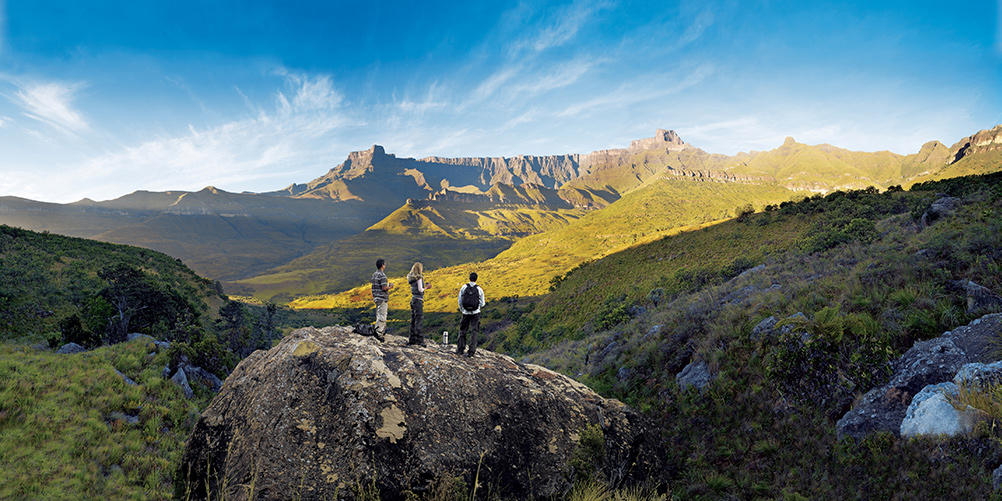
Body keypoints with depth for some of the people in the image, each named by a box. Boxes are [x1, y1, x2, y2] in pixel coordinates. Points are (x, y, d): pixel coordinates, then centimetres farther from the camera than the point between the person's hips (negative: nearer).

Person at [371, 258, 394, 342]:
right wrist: (390, 287, -3)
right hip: (382, 298, -9)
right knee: (382, 316, -6)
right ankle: (378, 333, -7)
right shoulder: (382, 275, -17)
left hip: (376, 297, 9)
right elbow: (384, 288, -21)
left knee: (379, 315, 16)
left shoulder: (374, 275, 11)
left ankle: (382, 331, 25)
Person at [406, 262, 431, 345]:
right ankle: (419, 339, -7)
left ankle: (412, 339, 16)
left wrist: (424, 286, 16)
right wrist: (426, 288, 2)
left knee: (413, 320, 11)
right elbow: (420, 290, -15)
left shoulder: (411, 278, 11)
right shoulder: (419, 278, -13)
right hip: (418, 300, -9)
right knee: (419, 319, -7)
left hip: (413, 299, 9)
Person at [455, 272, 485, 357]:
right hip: (476, 313, -1)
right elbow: (482, 304, -1)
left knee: (462, 331, 15)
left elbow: (460, 300, 3)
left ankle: (460, 349, 15)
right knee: (474, 332, 4)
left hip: (466, 313, 1)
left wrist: (461, 310, 18)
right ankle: (471, 351, 0)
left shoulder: (464, 287, -4)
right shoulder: (479, 289, -6)